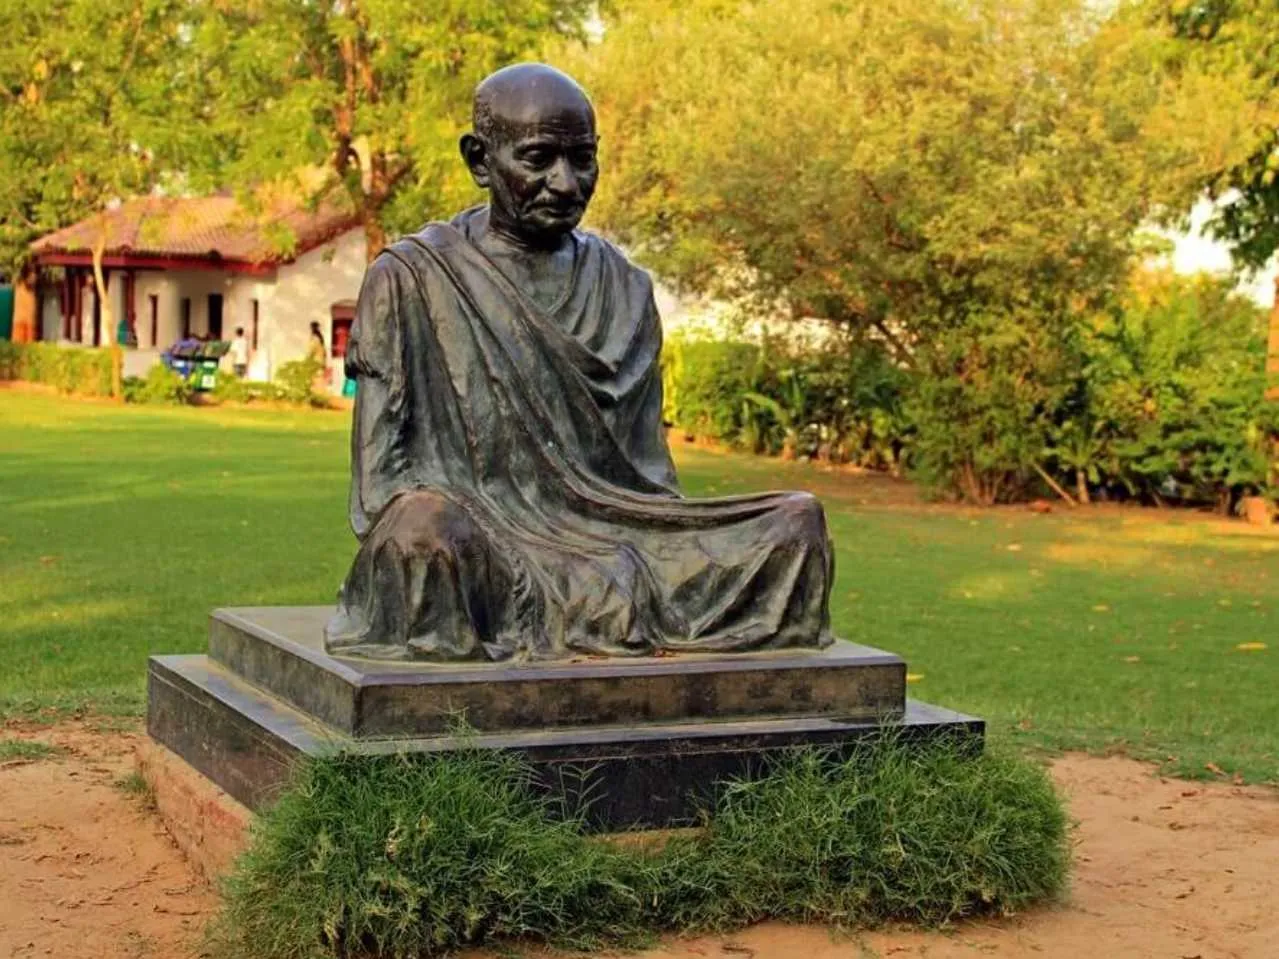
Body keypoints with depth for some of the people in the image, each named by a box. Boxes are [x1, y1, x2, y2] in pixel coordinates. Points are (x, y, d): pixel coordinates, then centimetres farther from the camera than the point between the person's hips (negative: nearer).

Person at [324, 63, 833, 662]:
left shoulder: (622, 288, 17)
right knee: (424, 526, -40)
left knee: (798, 521, -14)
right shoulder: (409, 280, 3)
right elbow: (383, 476, -1)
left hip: (611, 543, 5)